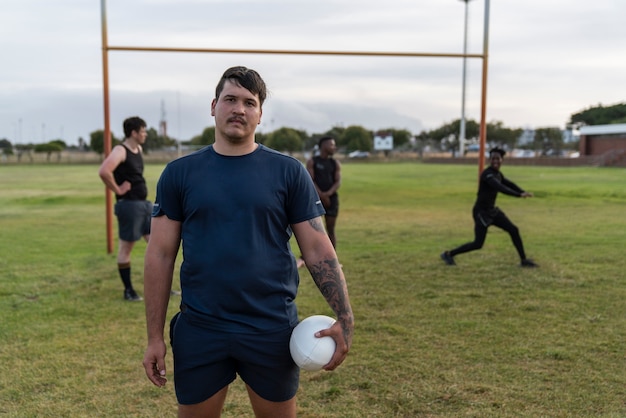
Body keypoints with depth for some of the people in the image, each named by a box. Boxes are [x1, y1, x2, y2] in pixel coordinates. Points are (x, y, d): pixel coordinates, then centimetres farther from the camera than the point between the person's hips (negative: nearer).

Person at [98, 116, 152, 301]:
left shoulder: (138, 149, 13)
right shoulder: (120, 151, -13)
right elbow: (103, 172, -29)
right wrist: (117, 190, -18)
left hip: (144, 203, 9)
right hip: (129, 204, -9)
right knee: (126, 247, 3)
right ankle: (128, 290, 13)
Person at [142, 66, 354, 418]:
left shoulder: (289, 172, -1)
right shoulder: (180, 173, 2)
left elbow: (318, 249, -2)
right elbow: (160, 255, 2)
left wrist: (345, 318, -13)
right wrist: (155, 337, -1)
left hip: (273, 329, 0)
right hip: (199, 329, 1)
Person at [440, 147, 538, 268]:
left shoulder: (498, 174, 7)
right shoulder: (487, 174, -22)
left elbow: (509, 184, 15)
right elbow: (500, 188, -36)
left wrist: (523, 192, -3)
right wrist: (519, 195, -44)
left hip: (492, 211, 9)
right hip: (481, 212, -9)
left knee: (513, 230, 8)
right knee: (478, 244, -6)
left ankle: (524, 260, 19)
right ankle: (448, 254, 10)